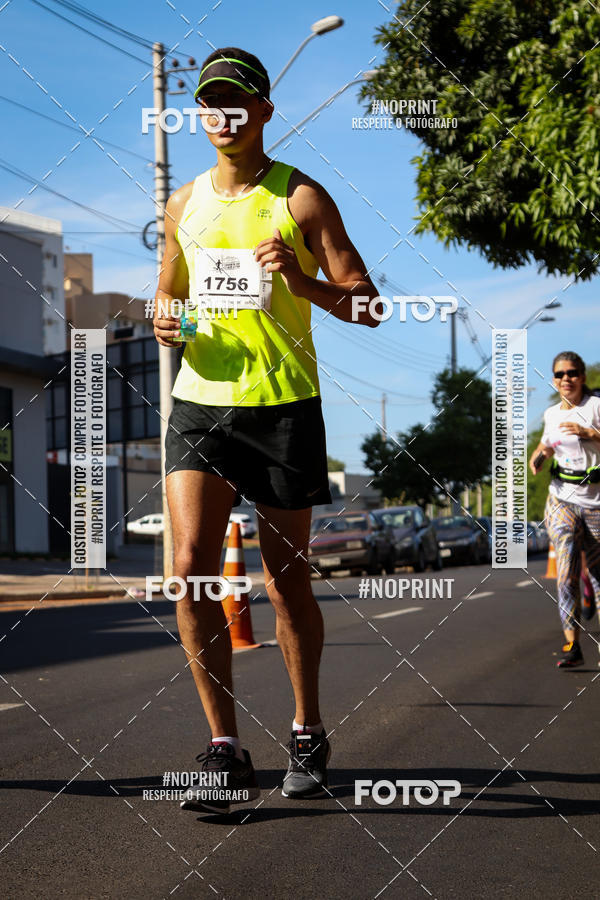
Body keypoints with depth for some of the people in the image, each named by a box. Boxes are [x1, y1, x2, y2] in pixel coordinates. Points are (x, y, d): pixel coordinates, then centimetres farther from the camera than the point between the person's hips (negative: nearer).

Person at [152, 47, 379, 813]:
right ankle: (226, 750, -6)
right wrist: (164, 322, 2)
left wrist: (301, 280, -19)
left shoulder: (301, 198, -1)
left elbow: (367, 308, -2)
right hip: (199, 403, 3)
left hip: (284, 407, -3)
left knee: (285, 580, 5)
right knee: (191, 564, -13)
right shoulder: (184, 204, 12)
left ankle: (307, 735, 25)